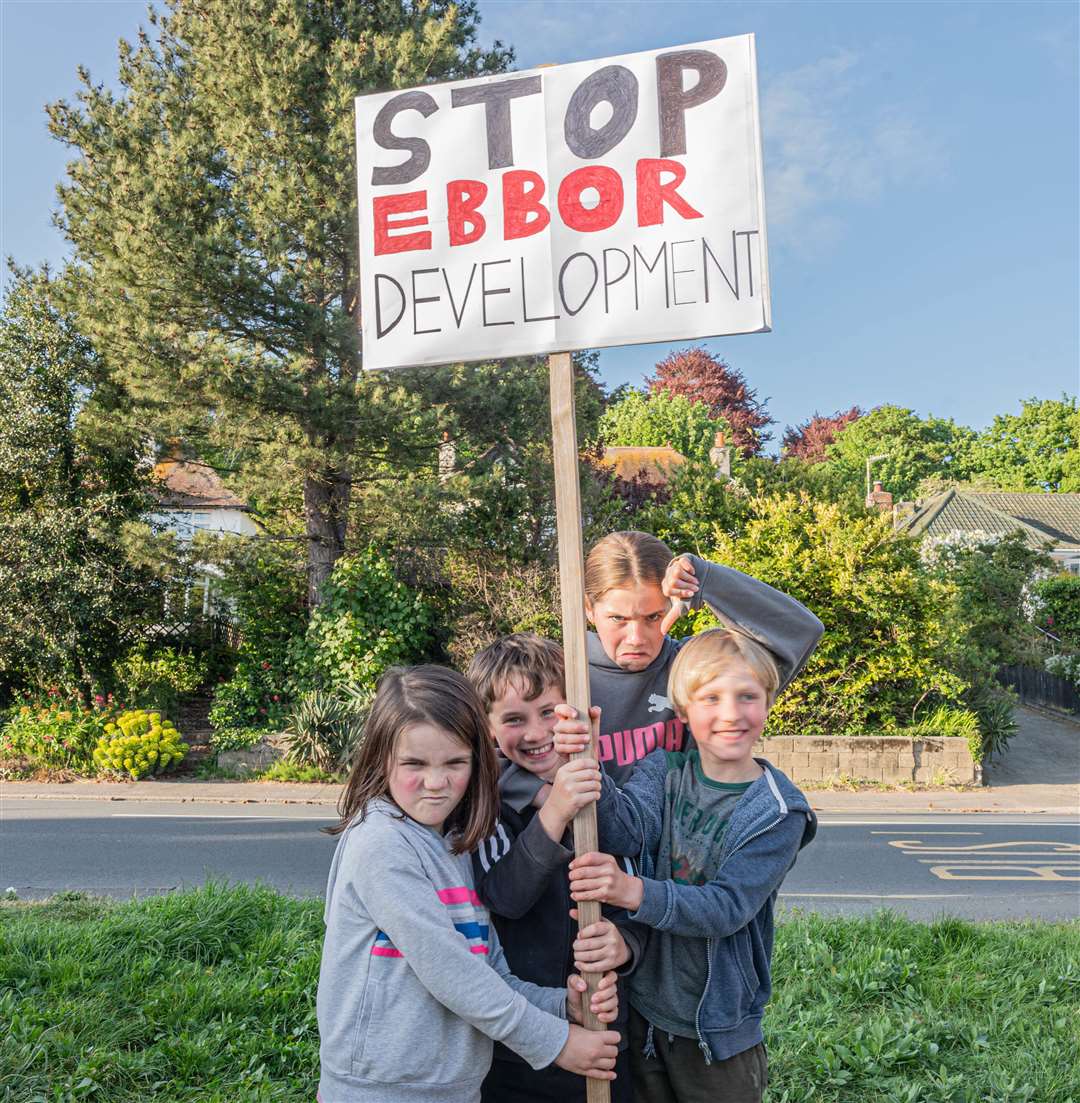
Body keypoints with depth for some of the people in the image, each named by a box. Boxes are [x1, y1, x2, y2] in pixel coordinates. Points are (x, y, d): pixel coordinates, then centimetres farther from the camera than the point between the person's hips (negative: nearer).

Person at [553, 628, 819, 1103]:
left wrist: (634, 891, -41)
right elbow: (626, 827, -24)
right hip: (642, 1007, 3)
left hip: (719, 1026, -3)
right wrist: (585, 766, -44)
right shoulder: (664, 769, -5)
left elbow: (728, 907, -25)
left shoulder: (780, 812, -15)